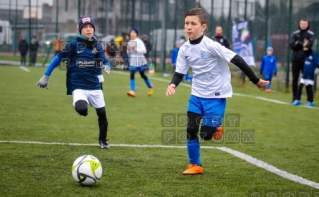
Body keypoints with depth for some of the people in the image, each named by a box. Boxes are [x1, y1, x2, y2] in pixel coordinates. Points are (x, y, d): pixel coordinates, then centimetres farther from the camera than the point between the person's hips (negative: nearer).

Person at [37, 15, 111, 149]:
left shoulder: (97, 46, 4)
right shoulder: (74, 45, -7)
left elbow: (105, 62, 6)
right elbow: (58, 58, -1)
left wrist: (106, 67, -20)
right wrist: (46, 76, 0)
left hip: (95, 86, 4)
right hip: (78, 87, -4)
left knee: (102, 113, 11)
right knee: (81, 109, -31)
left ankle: (103, 140, 34)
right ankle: (79, 104, 7)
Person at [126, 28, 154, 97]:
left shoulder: (139, 41, -9)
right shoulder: (129, 42, 9)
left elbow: (144, 50, -16)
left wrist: (136, 49, -25)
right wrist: (128, 50, -3)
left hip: (140, 61, -5)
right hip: (133, 61, 5)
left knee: (142, 75, 8)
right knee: (131, 75, -10)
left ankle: (150, 87, 32)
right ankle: (133, 91, -13)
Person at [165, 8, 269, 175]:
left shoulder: (211, 46, -22)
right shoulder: (184, 49, -3)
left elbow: (237, 60, -20)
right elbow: (180, 72, 6)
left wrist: (256, 81, -16)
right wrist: (173, 85, -17)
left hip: (216, 96, -5)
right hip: (197, 95, 5)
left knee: (206, 134, -9)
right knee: (190, 130, -2)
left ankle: (217, 127, 26)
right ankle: (195, 165, 14)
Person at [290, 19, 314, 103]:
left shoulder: (310, 34, 2)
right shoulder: (295, 34, 10)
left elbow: (309, 45, -12)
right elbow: (291, 45, -2)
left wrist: (298, 43, -8)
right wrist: (303, 44, -12)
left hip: (305, 60, -3)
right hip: (295, 59, 3)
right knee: (295, 79, 5)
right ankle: (295, 98, 12)